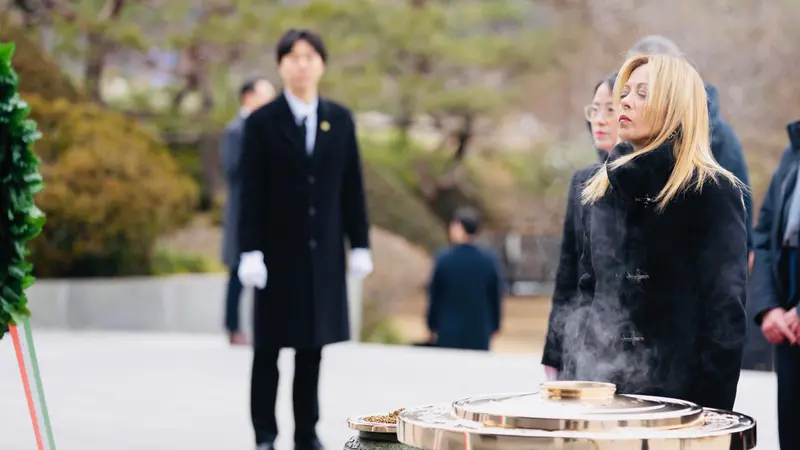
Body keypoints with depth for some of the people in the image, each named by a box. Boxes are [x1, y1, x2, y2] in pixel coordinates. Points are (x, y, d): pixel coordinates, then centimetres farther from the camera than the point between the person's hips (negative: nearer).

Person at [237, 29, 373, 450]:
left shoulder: (340, 120, 6)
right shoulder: (262, 122, -3)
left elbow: (352, 187, 7)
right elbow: (251, 193, -6)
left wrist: (360, 244, 4)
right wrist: (250, 252, -12)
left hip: (323, 252, 3)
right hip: (278, 250, -3)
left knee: (312, 344, 7)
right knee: (269, 346, 4)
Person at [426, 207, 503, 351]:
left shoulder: (443, 259, -8)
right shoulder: (490, 260, -4)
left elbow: (434, 296, -2)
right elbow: (496, 297, 3)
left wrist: (433, 327, 10)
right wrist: (494, 327, 15)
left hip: (448, 335, -1)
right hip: (480, 335, 1)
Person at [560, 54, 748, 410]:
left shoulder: (713, 193, -7)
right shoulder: (605, 187, 12)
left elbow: (726, 311, -10)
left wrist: (713, 405, -15)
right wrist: (570, 380, 8)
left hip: (676, 388, -5)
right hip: (601, 380, 5)